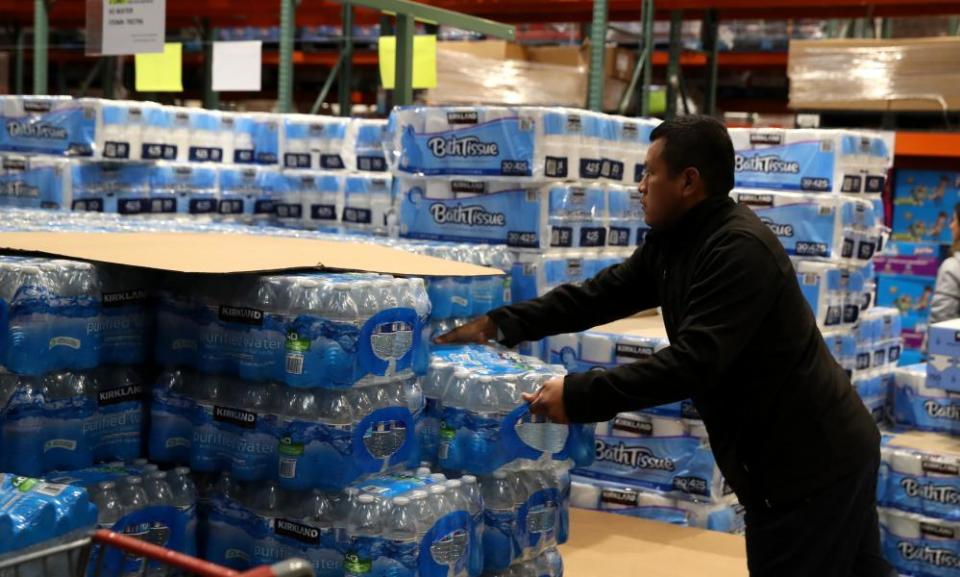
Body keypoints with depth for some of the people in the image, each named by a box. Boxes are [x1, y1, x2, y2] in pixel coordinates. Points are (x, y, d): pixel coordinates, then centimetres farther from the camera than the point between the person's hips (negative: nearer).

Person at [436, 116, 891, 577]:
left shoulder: (741, 250, -25)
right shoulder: (673, 241, 6)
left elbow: (694, 362, -32)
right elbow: (601, 294, 9)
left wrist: (580, 396, -30)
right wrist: (500, 324, 5)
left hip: (812, 460, -9)